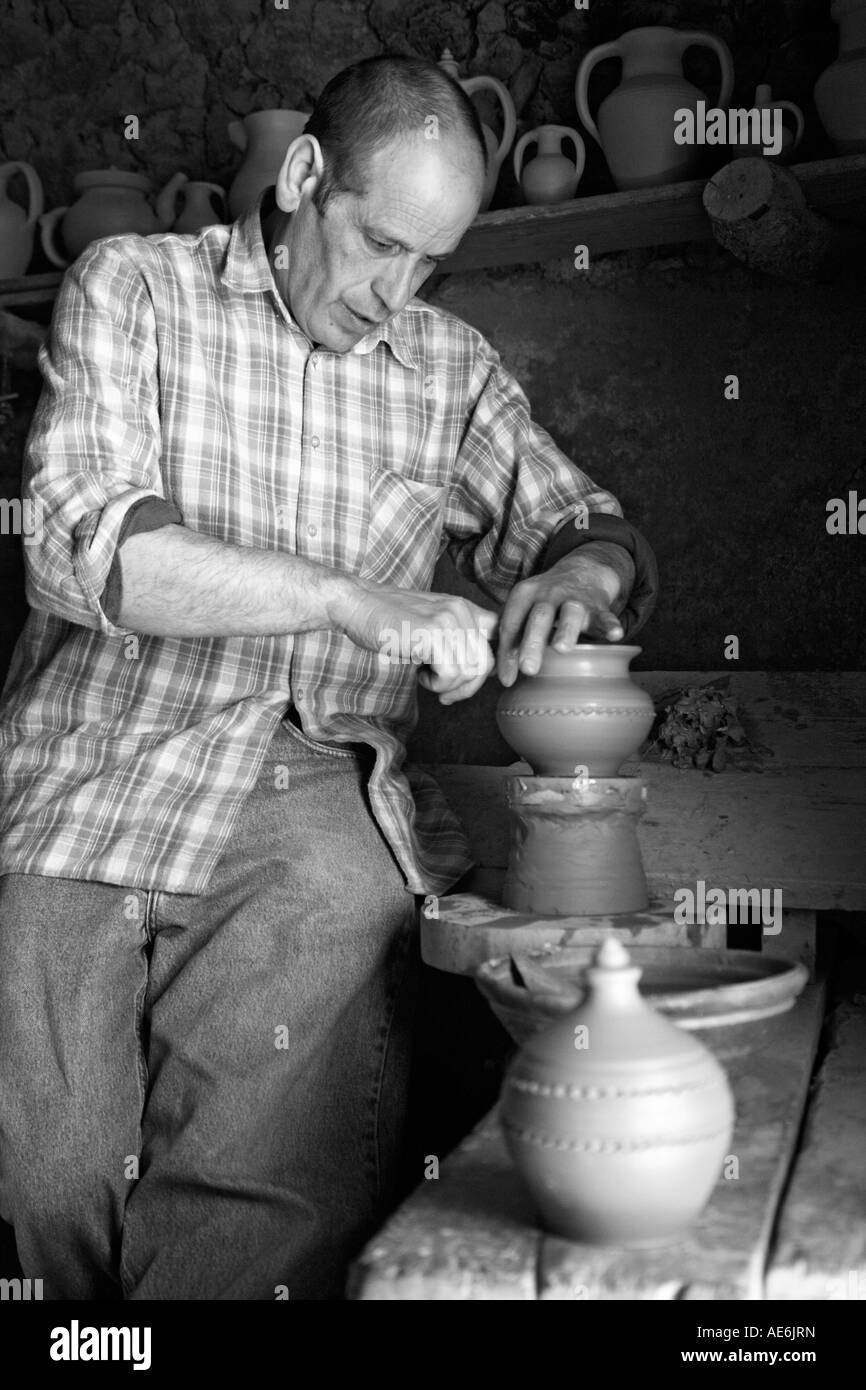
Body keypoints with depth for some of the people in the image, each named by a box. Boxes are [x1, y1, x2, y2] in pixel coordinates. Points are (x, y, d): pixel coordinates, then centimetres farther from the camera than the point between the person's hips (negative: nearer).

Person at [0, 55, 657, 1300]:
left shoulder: (452, 369, 14)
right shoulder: (132, 287, 4)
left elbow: (594, 531, 18)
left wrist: (581, 575, -8)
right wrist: (354, 601, -20)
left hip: (321, 812, 2)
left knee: (288, 1209, -16)